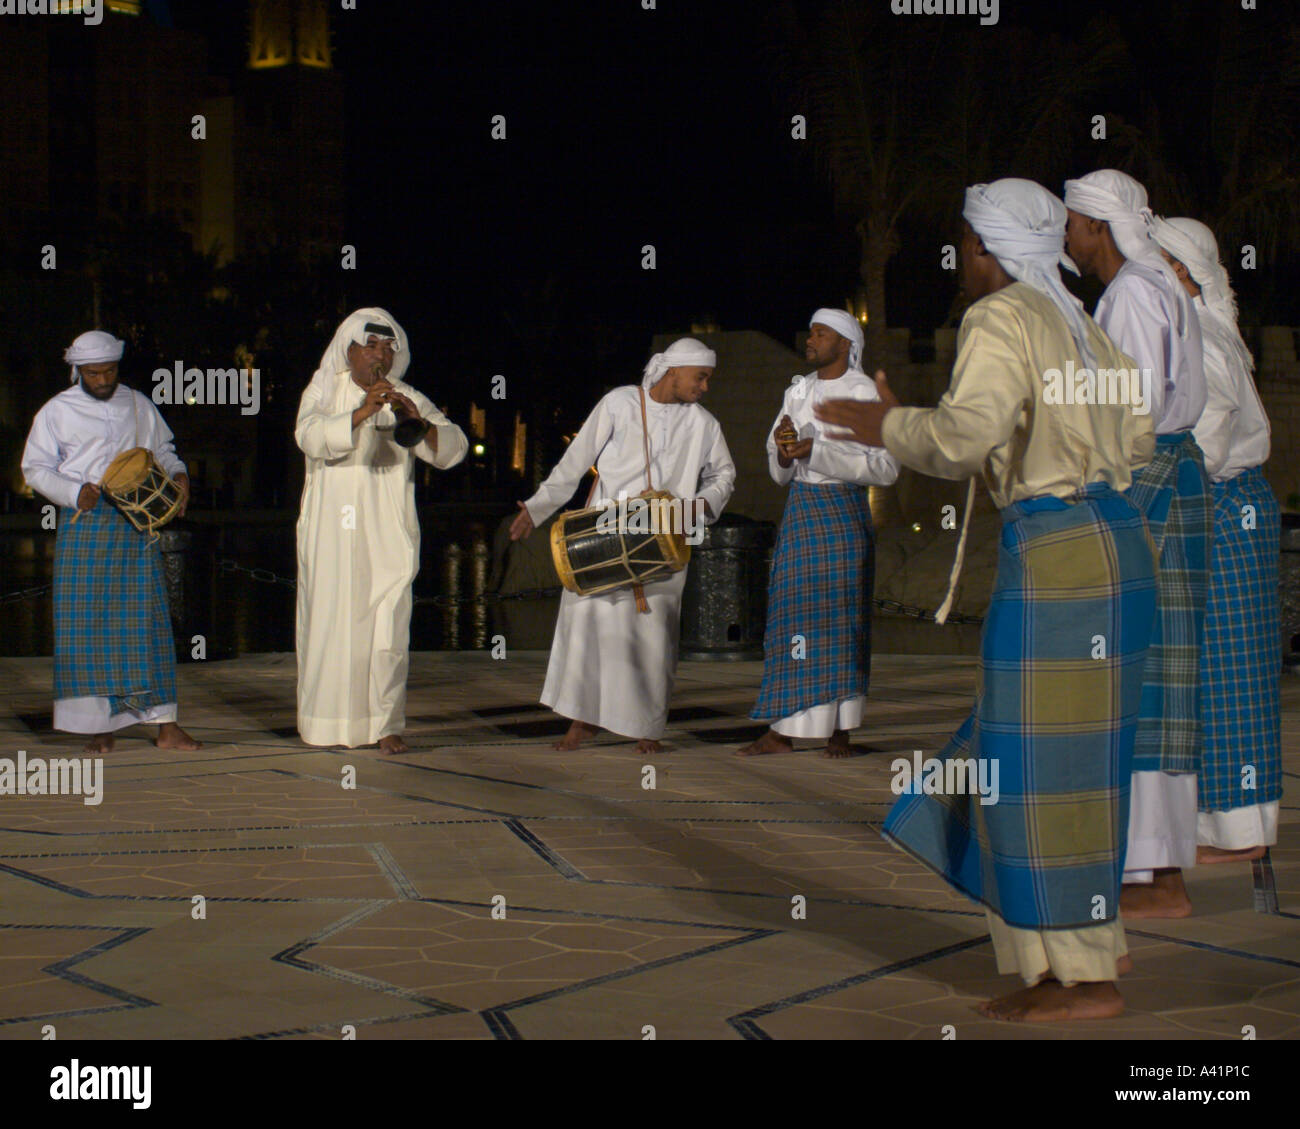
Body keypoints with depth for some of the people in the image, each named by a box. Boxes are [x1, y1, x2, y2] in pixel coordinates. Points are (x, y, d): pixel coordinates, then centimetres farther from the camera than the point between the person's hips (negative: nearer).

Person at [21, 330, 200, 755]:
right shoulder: (57, 412, 5)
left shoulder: (138, 405, 14)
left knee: (147, 618, -2)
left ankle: (165, 724, -2)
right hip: (85, 524, -2)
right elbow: (35, 468, 4)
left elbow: (162, 449, 24)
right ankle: (101, 726, 2)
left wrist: (177, 474, 3)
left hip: (137, 524, 2)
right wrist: (75, 492, -12)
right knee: (87, 621, -4)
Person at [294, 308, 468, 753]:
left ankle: (386, 725, -6)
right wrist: (362, 412, -29)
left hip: (387, 533, 0)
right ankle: (329, 722, 8)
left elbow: (453, 447, -4)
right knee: (331, 622, -2)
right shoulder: (325, 391, 7)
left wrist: (416, 420, -24)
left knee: (387, 628, -8)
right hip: (332, 530, 0)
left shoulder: (409, 400, 9)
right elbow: (310, 436, -14)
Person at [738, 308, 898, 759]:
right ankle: (782, 730, 2)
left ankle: (840, 730, 3)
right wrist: (784, 448, -8)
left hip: (843, 511, -6)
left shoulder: (864, 393, -6)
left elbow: (885, 468, -14)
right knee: (791, 615, 1)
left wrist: (814, 450, -19)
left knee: (840, 616, -4)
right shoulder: (798, 391, 14)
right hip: (800, 511, 6)